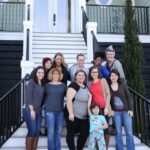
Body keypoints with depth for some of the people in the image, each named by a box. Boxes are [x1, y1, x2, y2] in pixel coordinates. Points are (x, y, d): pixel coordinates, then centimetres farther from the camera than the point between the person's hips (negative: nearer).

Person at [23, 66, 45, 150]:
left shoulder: (43, 84, 10)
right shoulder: (31, 82, -7)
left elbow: (42, 97, 13)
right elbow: (28, 96, -13)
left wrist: (39, 108, 4)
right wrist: (32, 110, -16)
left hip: (39, 111, 6)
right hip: (29, 110, -6)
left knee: (37, 131, 5)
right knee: (32, 131, -7)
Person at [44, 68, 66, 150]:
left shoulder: (63, 85, 8)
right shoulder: (47, 85, 4)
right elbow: (43, 97, 8)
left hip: (60, 110, 2)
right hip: (49, 110, -2)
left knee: (58, 131, 6)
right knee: (51, 131, -4)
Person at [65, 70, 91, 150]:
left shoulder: (86, 86, 13)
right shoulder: (73, 85, -12)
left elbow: (89, 98, 26)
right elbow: (69, 99, -20)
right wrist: (71, 113, -26)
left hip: (84, 116, 8)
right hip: (74, 115, -8)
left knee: (85, 133, 10)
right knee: (71, 133, 2)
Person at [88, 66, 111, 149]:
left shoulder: (103, 80, 0)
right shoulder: (90, 83, 11)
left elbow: (108, 94, -3)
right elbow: (90, 96, 14)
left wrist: (106, 107, -10)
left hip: (103, 108, -3)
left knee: (105, 128, -1)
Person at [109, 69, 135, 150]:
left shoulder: (123, 84, 0)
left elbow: (128, 97, 0)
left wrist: (130, 109, -5)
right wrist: (110, 110, -5)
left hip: (126, 110, 0)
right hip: (116, 112, 0)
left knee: (129, 132, 0)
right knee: (118, 132, 4)